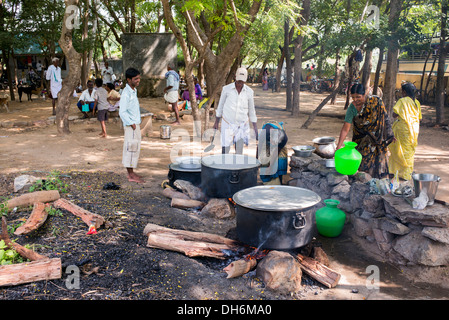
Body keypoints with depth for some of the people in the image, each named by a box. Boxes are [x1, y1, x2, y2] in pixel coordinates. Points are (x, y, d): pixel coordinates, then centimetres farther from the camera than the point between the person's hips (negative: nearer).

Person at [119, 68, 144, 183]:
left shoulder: (134, 91, 13)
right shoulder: (126, 93, -16)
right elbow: (122, 112, -20)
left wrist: (137, 123, 16)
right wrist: (131, 124, -18)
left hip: (136, 124, 10)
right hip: (130, 126, -10)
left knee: (136, 147, 13)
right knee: (131, 148, -5)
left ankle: (131, 173, 23)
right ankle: (131, 175, 1)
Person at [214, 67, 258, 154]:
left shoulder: (249, 92, -1)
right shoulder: (226, 89, -5)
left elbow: (251, 111, 7)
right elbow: (220, 106, 6)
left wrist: (255, 129, 6)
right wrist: (216, 122, 10)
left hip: (242, 125, 1)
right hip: (227, 124, -1)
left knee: (239, 152, -1)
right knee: (225, 149, -1)